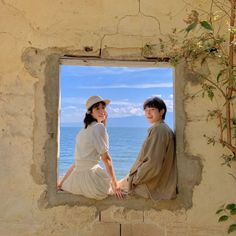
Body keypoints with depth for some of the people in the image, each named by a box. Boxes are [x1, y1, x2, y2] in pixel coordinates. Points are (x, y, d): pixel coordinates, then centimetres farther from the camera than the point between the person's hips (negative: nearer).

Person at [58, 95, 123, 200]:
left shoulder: (83, 130, 13)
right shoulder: (99, 127, -10)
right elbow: (106, 158, -13)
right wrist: (115, 185, -10)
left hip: (76, 178, 6)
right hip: (91, 179, -6)